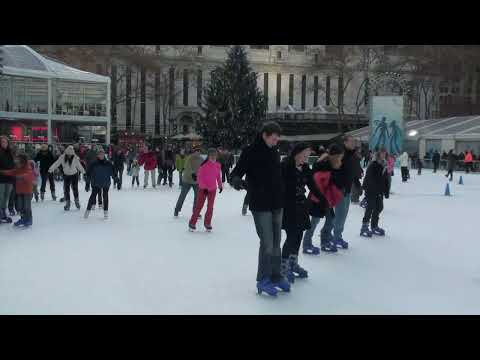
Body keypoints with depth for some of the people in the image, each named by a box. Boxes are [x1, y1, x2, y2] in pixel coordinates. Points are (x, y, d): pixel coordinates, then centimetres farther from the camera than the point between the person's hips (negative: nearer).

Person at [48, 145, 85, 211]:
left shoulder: (75, 158, -14)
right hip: (66, 175, 1)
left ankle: (77, 201, 25)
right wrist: (51, 169, -16)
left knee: (75, 189, 4)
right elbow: (56, 163, -8)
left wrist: (83, 172, 5)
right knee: (66, 189, 0)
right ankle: (67, 203, 10)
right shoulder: (62, 157, -11)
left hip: (74, 175, -1)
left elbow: (79, 166, -2)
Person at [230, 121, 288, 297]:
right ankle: (263, 280, 9)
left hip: (277, 204, 7)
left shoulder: (274, 152, 9)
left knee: (276, 243, 14)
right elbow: (237, 171, -17)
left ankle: (275, 276, 28)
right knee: (267, 244, -7)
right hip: (260, 205, -7)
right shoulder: (250, 152, -11)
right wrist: (236, 179, -35)